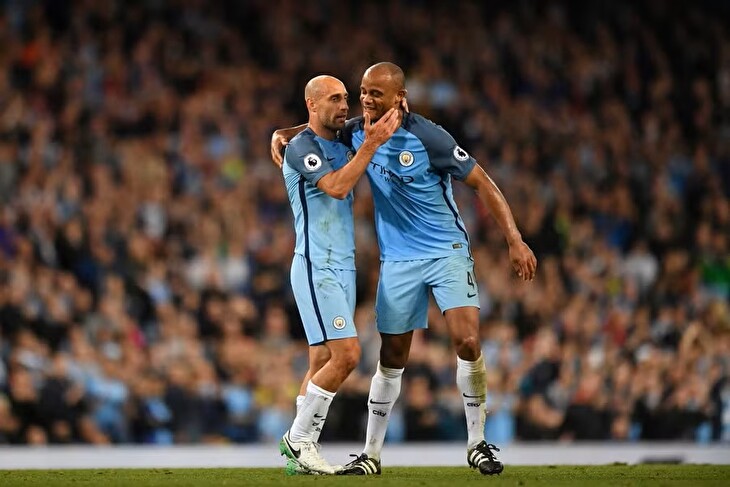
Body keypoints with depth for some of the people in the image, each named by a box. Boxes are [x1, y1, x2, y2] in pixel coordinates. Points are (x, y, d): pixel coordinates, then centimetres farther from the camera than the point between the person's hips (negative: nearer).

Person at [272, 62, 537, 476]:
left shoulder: (427, 136, -16)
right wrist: (283, 134, 1)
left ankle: (477, 444, -4)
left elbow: (481, 182, -11)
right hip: (398, 261, 4)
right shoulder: (359, 132, -2)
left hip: (448, 252, -4)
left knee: (467, 341, -18)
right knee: (392, 358, 7)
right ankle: (372, 454, 17)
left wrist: (515, 240, -15)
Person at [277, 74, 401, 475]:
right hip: (317, 266, -8)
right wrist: (371, 145, -24)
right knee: (346, 354, -16)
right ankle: (298, 438, -5)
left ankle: (299, 451, 7)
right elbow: (336, 187, -22)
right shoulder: (301, 147, -10)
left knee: (323, 362, 5)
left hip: (343, 266, 8)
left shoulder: (342, 144, 15)